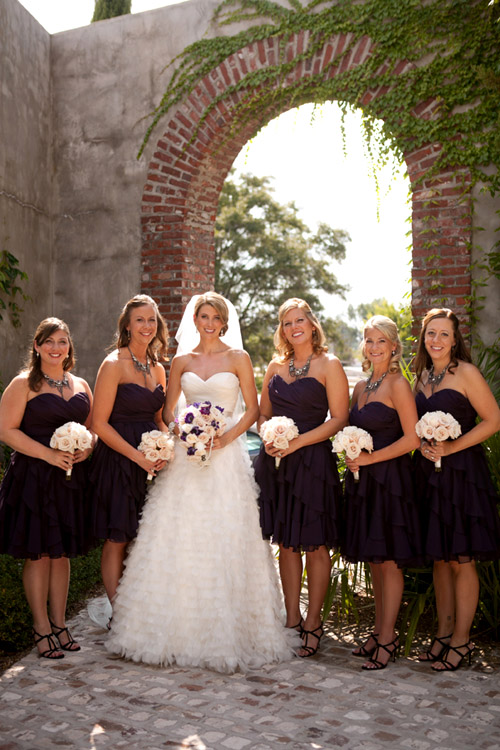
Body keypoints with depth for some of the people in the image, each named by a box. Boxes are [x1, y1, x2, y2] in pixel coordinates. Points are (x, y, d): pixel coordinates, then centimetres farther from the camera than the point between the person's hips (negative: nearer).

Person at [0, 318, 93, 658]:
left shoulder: (81, 385, 12)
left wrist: (87, 449, -4)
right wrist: (49, 455, -17)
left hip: (71, 479, 5)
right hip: (34, 478, -4)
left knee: (62, 552, 11)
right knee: (38, 553, 2)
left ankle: (59, 623, 24)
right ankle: (42, 627, 16)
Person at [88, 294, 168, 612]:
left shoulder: (157, 368, 11)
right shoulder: (114, 365, -9)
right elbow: (100, 423, -13)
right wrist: (138, 456, -16)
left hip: (150, 462, 6)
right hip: (118, 461, -6)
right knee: (117, 541, 3)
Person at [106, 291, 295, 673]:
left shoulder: (238, 358, 4)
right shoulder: (181, 361, 12)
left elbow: (253, 409, 2)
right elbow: (168, 410, 13)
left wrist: (227, 437, -12)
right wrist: (182, 432, -6)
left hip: (226, 456, -2)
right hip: (186, 456, 3)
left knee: (225, 540, -4)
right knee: (178, 538, 1)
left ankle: (226, 633, 9)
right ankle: (178, 629, 13)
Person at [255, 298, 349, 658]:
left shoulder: (329, 365, -2)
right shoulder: (276, 365, 13)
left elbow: (339, 418, -8)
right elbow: (263, 413, 18)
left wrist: (297, 442, -15)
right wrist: (268, 437, -3)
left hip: (313, 461, -5)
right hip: (276, 462, 5)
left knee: (315, 544, 2)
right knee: (286, 543, 10)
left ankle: (313, 621, 16)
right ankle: (292, 618, 22)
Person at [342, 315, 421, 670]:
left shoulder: (398, 384, -9)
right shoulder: (361, 387, 13)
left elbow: (412, 438, -14)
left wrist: (370, 458, -14)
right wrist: (351, 456, 2)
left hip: (390, 478, -7)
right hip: (363, 480, 7)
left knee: (388, 560, 0)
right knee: (374, 560, 13)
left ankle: (388, 638, 11)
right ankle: (379, 631, 24)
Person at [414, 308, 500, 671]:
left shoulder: (466, 373, -8)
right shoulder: (423, 375, 12)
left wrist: (451, 447, -14)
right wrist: (423, 445, -1)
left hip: (462, 472, -6)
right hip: (429, 471, 6)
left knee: (461, 560, 0)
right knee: (439, 558, 12)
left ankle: (461, 639, 13)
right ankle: (444, 632, 23)